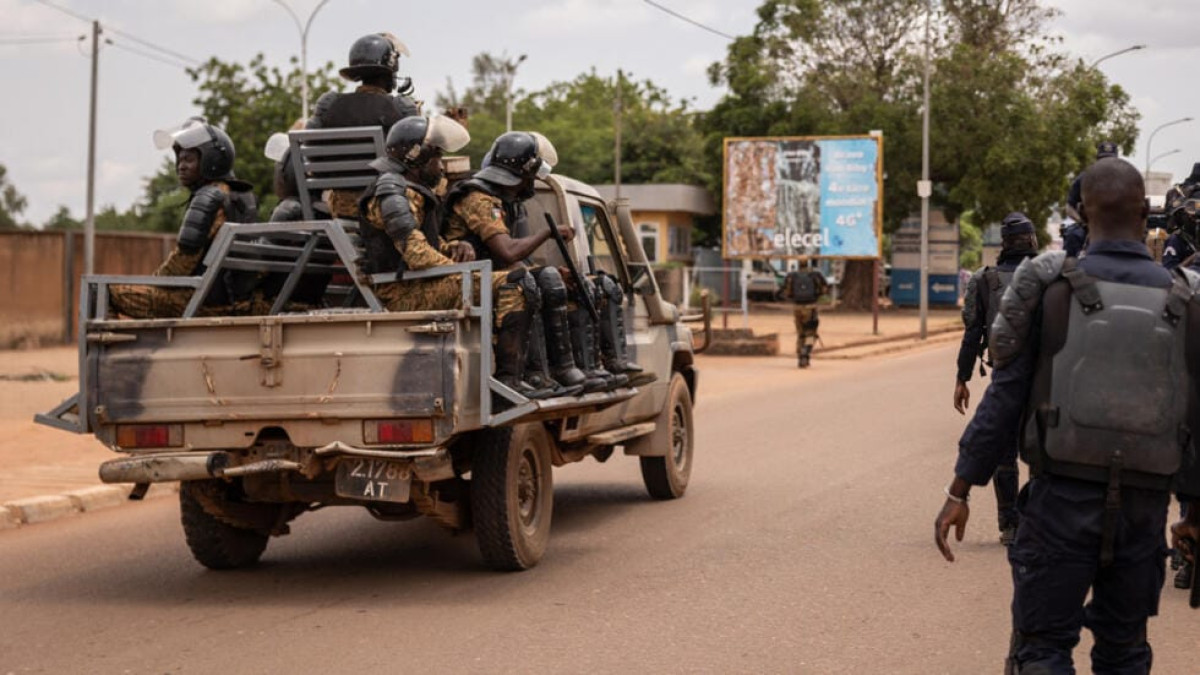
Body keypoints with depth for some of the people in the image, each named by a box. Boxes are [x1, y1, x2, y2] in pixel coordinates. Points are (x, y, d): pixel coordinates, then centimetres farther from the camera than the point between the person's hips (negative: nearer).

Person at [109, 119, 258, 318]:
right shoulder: (241, 196, 14)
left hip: (207, 301, -9)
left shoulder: (208, 199, -14)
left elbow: (186, 255, -18)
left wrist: (155, 280, -1)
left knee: (107, 292, -6)